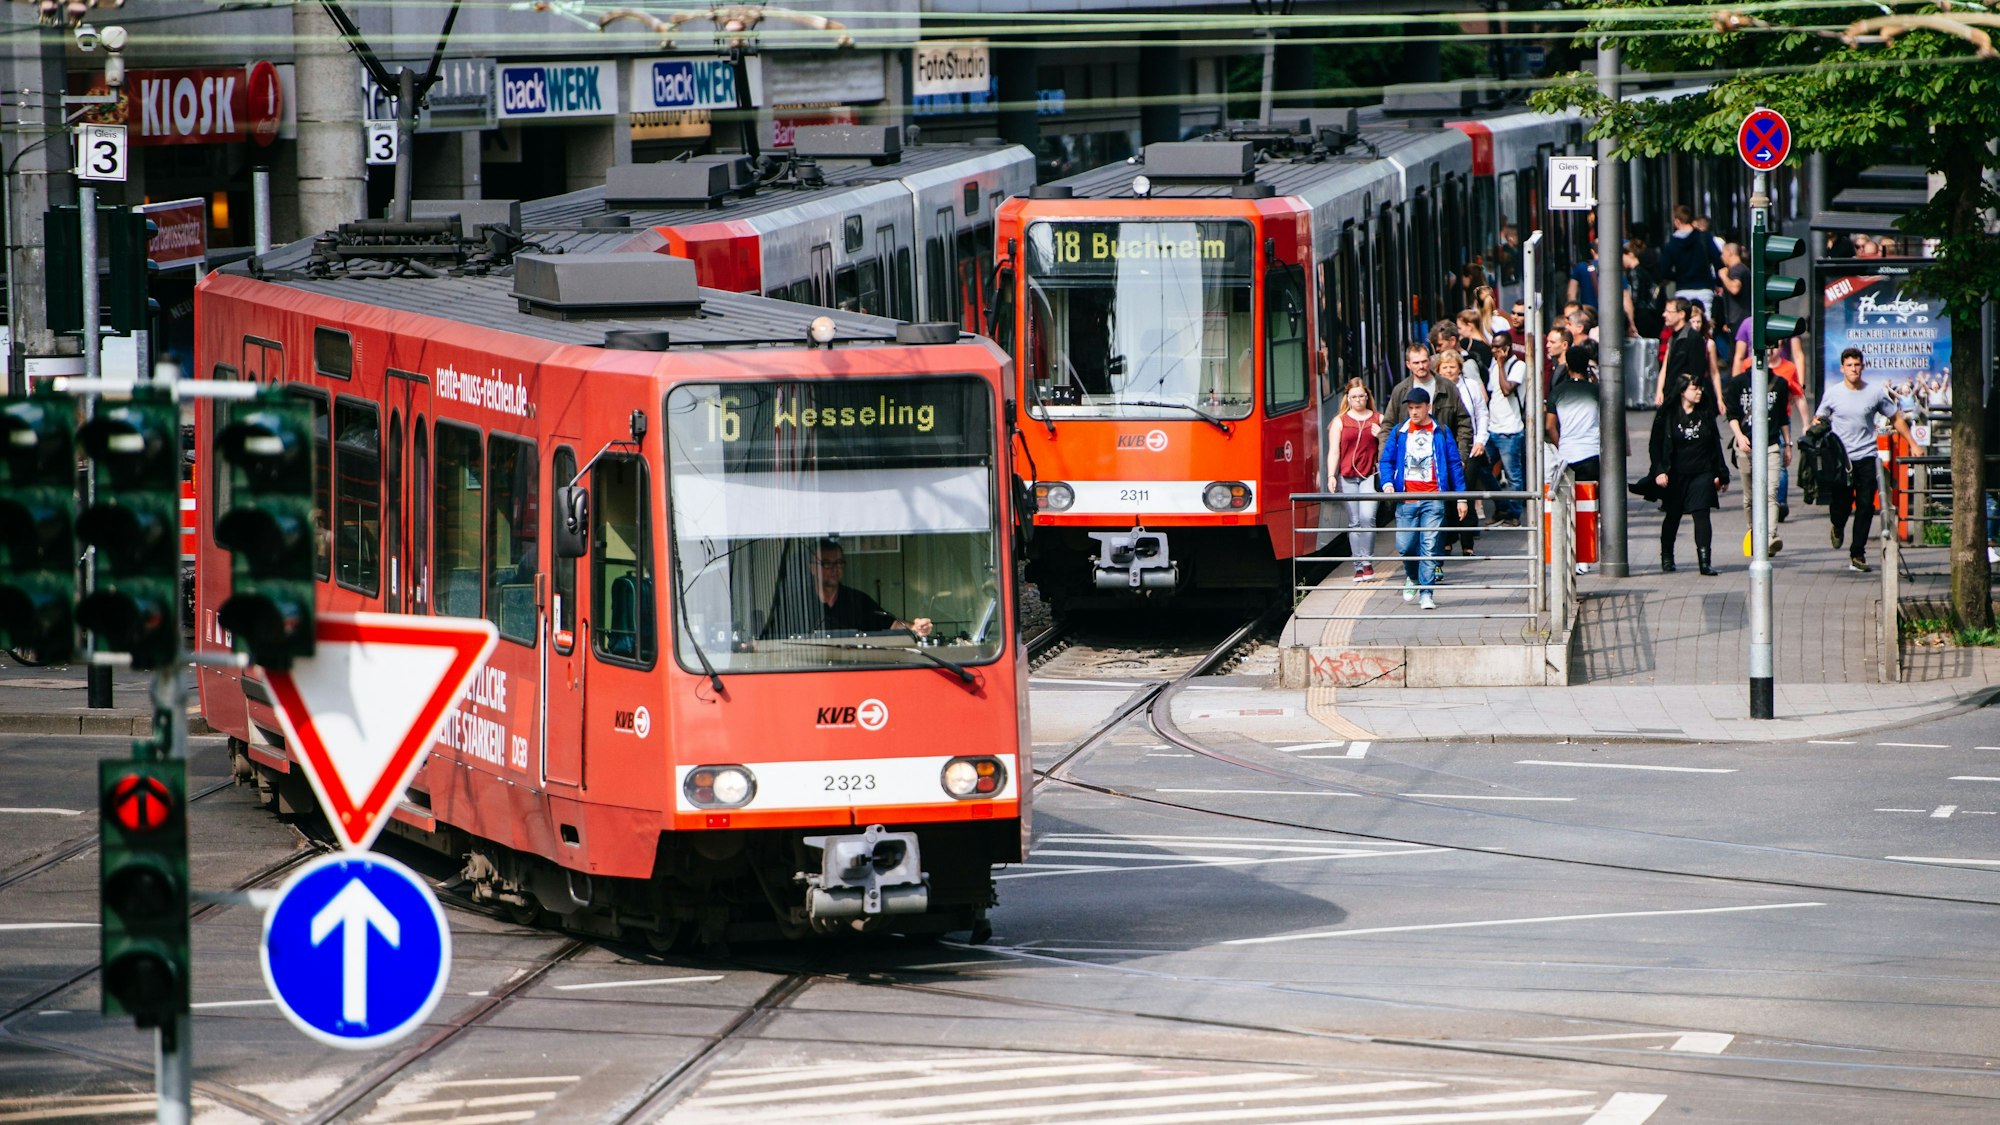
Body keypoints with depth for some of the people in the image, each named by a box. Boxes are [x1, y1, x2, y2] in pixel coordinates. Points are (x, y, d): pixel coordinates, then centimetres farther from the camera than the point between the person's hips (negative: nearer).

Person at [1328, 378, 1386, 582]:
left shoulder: (1378, 419, 10)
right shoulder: (1340, 422, 9)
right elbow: (1334, 451, 5)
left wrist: (1381, 437, -5)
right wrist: (1331, 476, -7)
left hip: (1370, 475, -1)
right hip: (1347, 477, 1)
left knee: (1367, 517, -16)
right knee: (1354, 522, 1)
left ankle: (1368, 562, -7)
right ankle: (1359, 567, 6)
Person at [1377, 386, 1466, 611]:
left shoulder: (1441, 433, 5)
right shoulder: (1399, 433, 8)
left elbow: (1454, 465, 8)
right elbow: (1386, 461, 11)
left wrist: (1461, 497, 4)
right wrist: (1387, 483, -9)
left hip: (1433, 498, -1)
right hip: (1406, 499, 1)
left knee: (1429, 546, -7)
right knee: (1404, 546, -1)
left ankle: (1426, 592, -3)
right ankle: (1412, 577, 28)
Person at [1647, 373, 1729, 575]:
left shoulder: (1706, 415, 8)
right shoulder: (1666, 416, -2)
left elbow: (1715, 446, 13)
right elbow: (1656, 446, -2)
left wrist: (1721, 475, 13)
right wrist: (1659, 471, -13)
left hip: (1702, 474, 1)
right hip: (1675, 475, -1)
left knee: (1702, 515, -12)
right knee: (1672, 517, 12)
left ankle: (1704, 561, -16)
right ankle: (1666, 559, 32)